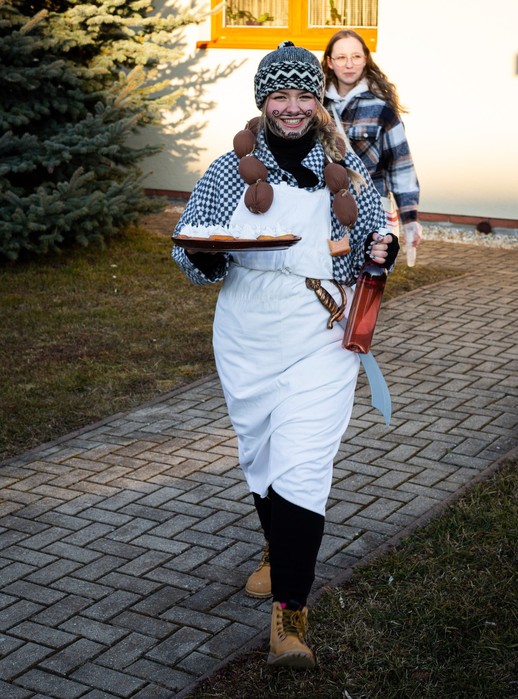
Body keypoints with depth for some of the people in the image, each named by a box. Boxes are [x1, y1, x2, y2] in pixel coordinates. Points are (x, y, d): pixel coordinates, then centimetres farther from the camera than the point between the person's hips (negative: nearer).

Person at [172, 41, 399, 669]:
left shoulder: (347, 169, 4)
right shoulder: (229, 171, 3)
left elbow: (376, 235, 14)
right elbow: (188, 247, 5)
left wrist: (381, 249, -10)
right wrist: (202, 252, -20)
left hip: (320, 340, -2)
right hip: (246, 340, 2)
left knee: (302, 469, -11)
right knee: (259, 455, 17)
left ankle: (290, 609, -3)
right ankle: (278, 550, 46)